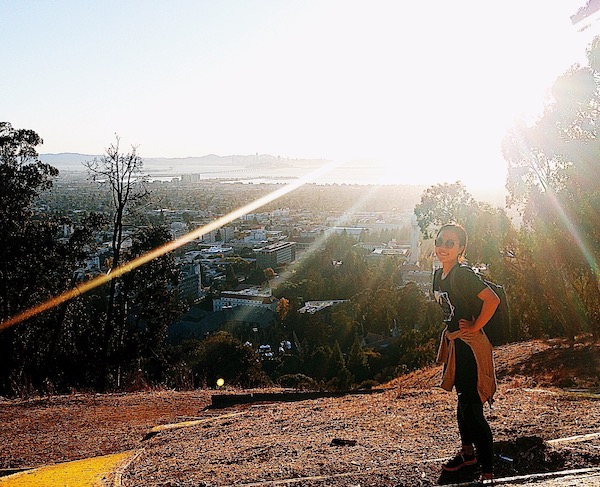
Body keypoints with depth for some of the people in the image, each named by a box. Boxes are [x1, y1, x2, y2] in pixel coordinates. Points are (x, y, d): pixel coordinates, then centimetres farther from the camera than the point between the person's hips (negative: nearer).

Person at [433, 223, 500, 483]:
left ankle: (488, 472, 4)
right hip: (455, 343, 9)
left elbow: (492, 300, -28)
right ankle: (467, 453, 39)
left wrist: (474, 327, -19)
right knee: (463, 402, 22)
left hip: (471, 345, -9)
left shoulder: (463, 275, -20)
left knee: (472, 409, -6)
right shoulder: (439, 275, 8)